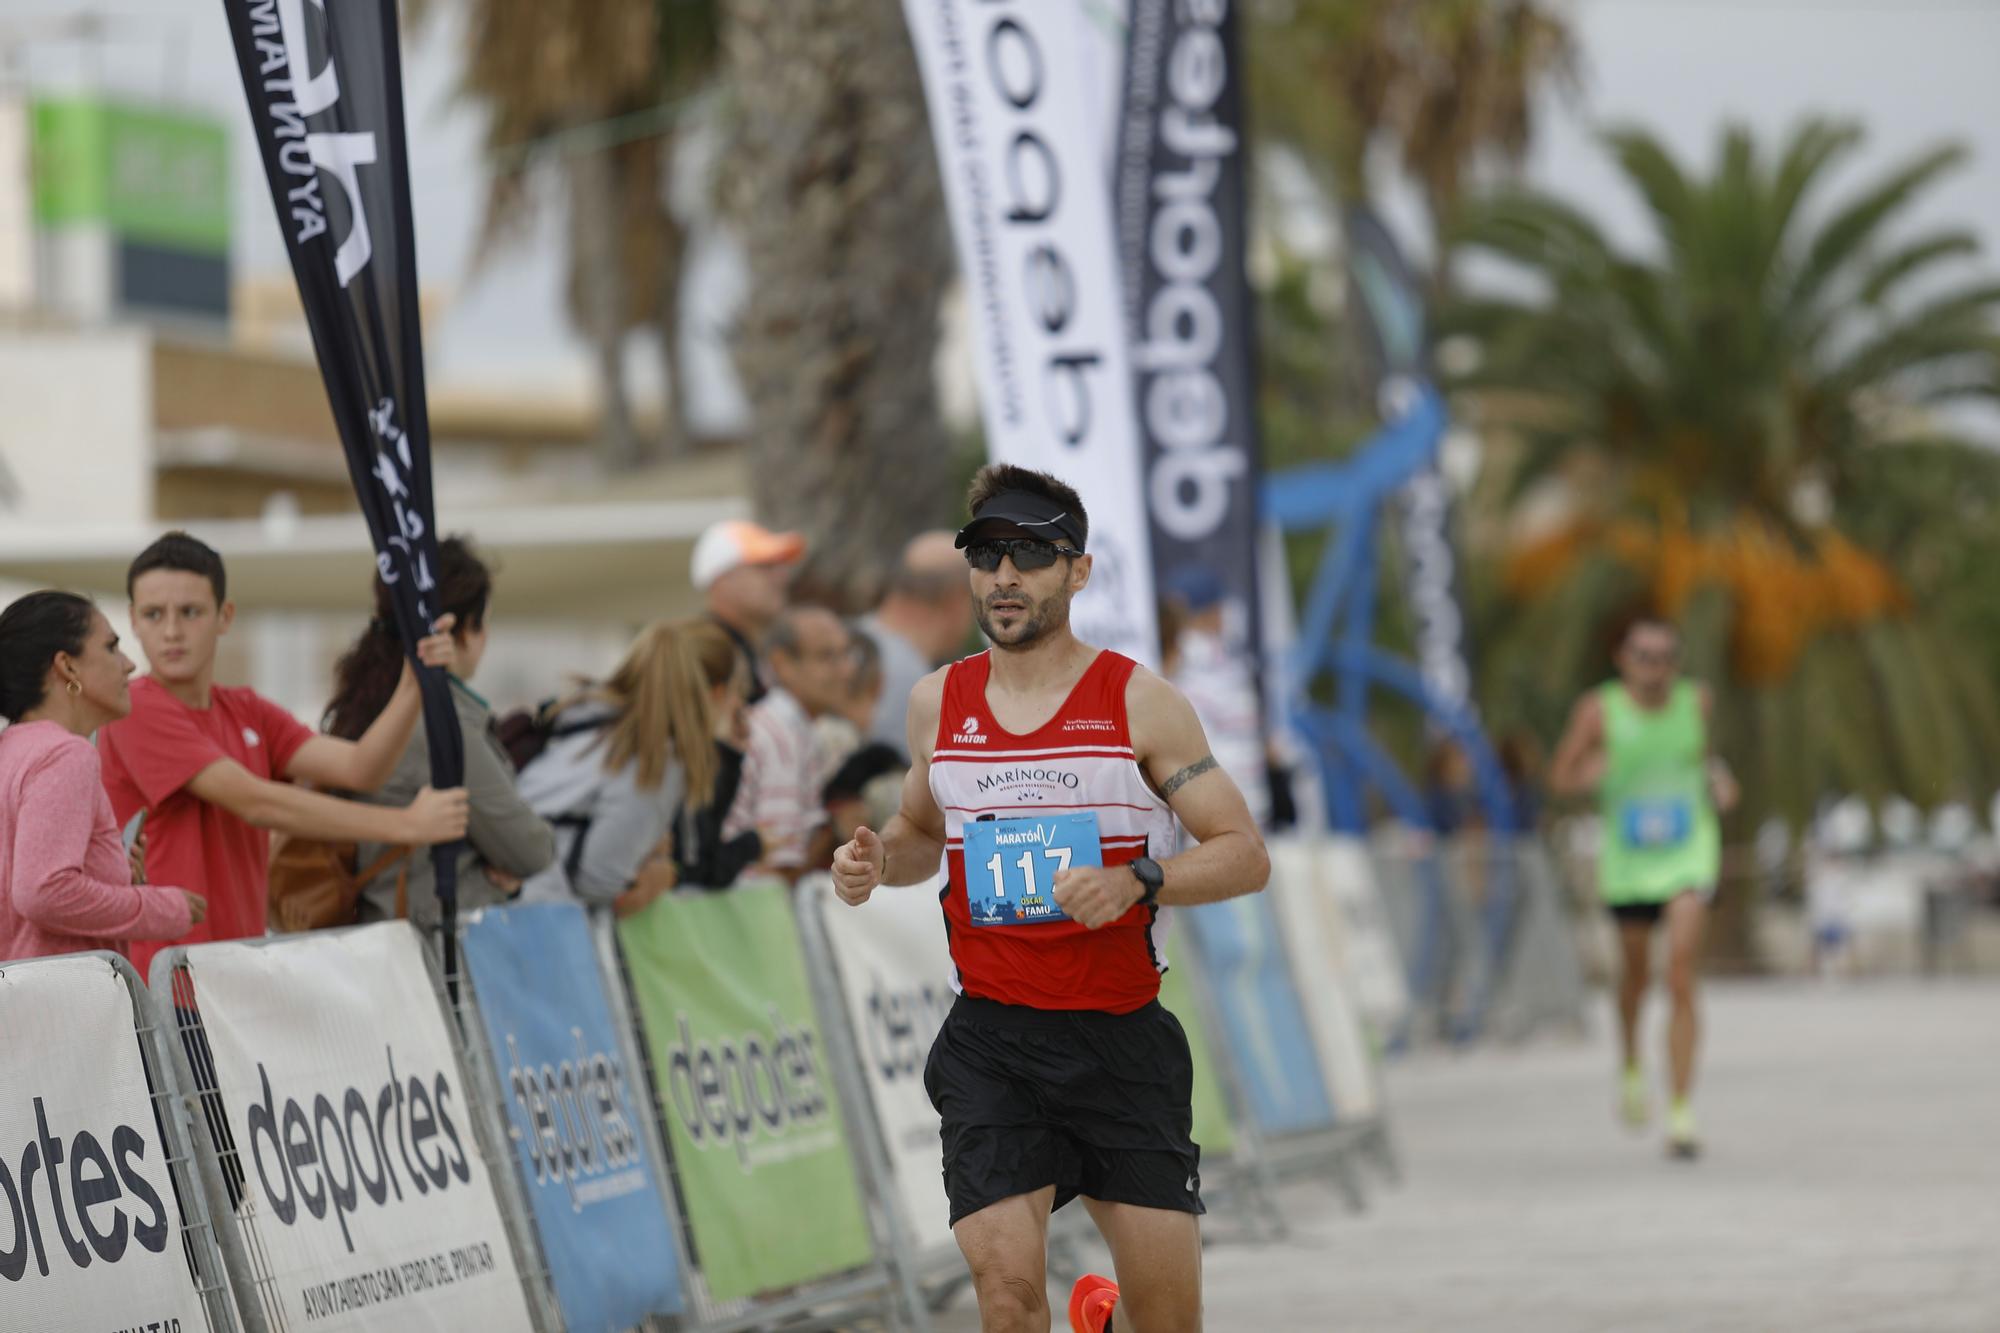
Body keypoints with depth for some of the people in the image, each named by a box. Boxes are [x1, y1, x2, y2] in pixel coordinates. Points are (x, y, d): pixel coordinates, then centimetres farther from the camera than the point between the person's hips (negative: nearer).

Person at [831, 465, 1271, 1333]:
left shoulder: (1138, 702, -3)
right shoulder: (938, 703, 7)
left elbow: (1245, 856, -5)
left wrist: (1135, 883, -23)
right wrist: (879, 860, 1)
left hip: (1121, 1036, -1)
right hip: (990, 1041, 1)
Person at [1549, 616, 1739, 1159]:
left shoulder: (1695, 701, -1)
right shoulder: (1599, 711, -8)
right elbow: (1560, 778, -2)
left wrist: (1718, 776, 2)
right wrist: (1590, 774, -23)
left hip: (1688, 853, 0)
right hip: (1627, 857, 0)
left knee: (1680, 977, -15)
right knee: (1635, 975, 16)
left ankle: (1681, 1113, -16)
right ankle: (1631, 1066, 48)